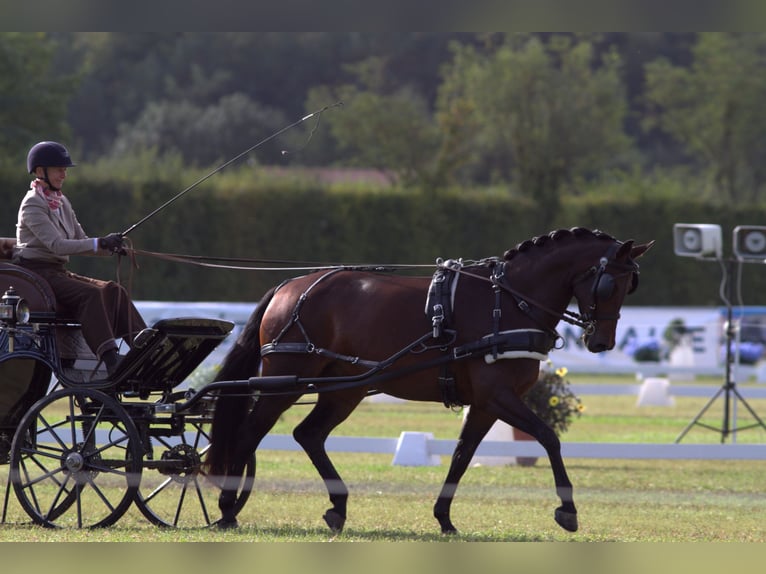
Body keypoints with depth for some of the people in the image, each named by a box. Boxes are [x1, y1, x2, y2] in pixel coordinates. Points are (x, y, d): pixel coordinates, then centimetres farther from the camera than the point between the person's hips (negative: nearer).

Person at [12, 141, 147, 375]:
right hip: (36, 274, -8)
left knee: (113, 290, -12)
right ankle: (111, 360, -39)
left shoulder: (61, 202, 17)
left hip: (59, 273, 8)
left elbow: (80, 241, 16)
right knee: (91, 294, -29)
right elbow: (55, 245, -22)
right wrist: (100, 243, -27)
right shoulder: (32, 204, -11)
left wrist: (111, 248, -4)